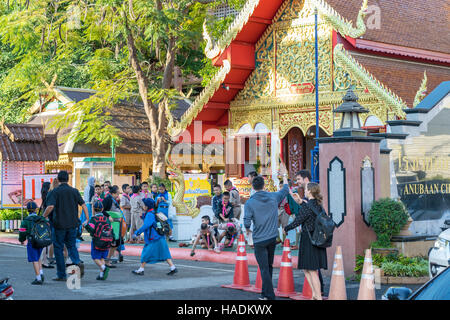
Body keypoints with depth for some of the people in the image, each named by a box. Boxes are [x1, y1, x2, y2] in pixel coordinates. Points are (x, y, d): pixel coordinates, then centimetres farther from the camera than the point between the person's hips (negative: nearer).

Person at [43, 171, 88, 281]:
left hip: (59, 224, -3)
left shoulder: (55, 191, -7)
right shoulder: (74, 191, 4)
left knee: (58, 248, 8)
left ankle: (61, 275, 9)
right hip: (73, 224, 3)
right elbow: (83, 205, 1)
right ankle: (78, 262, -12)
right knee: (71, 245, 18)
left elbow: (50, 207, -18)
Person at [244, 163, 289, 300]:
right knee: (269, 266, 17)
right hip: (272, 238, 4)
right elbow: (285, 190, 19)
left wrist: (247, 230, 6)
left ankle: (269, 295, 0)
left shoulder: (250, 203, -11)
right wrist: (284, 175, 33)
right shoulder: (273, 197, -1)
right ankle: (265, 292, 27)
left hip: (259, 240, -4)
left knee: (264, 268, -1)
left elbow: (247, 222, -16)